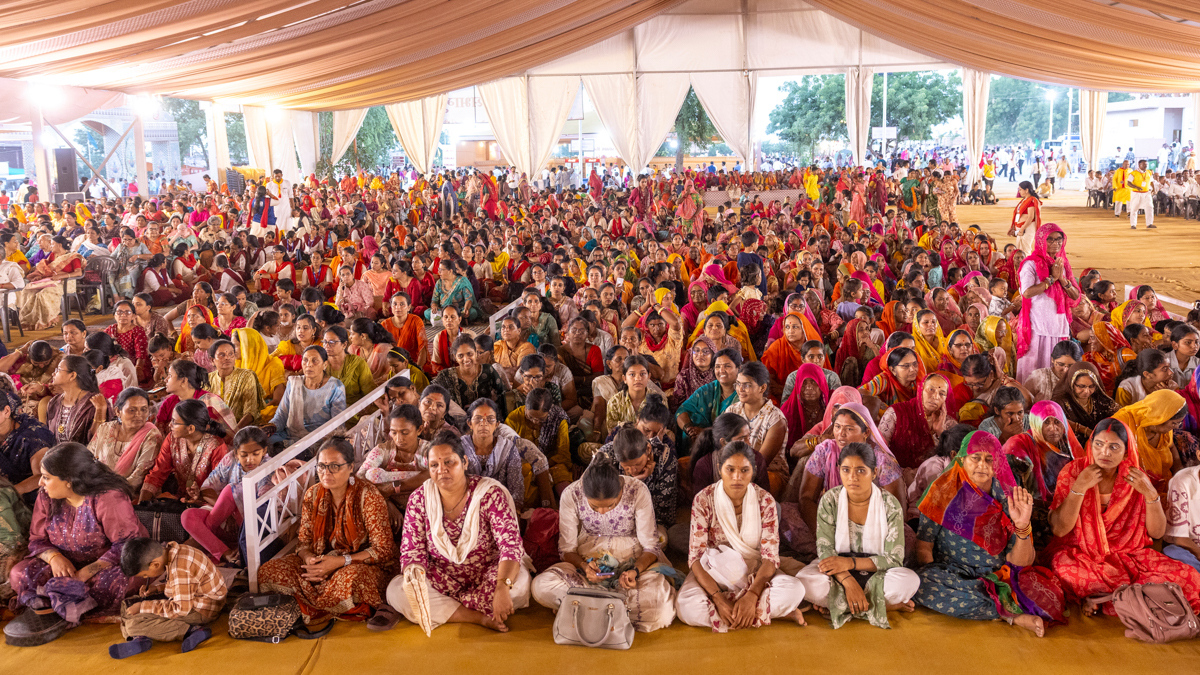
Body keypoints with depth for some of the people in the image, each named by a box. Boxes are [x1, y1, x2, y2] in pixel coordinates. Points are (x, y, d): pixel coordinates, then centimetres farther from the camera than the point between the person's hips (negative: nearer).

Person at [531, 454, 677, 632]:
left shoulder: (637, 491, -19)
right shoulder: (571, 495, -16)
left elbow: (650, 546, -10)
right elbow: (566, 549, -6)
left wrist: (635, 571, -30)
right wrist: (584, 566, -27)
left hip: (633, 561, -1)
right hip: (588, 560, 2)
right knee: (541, 587, -28)